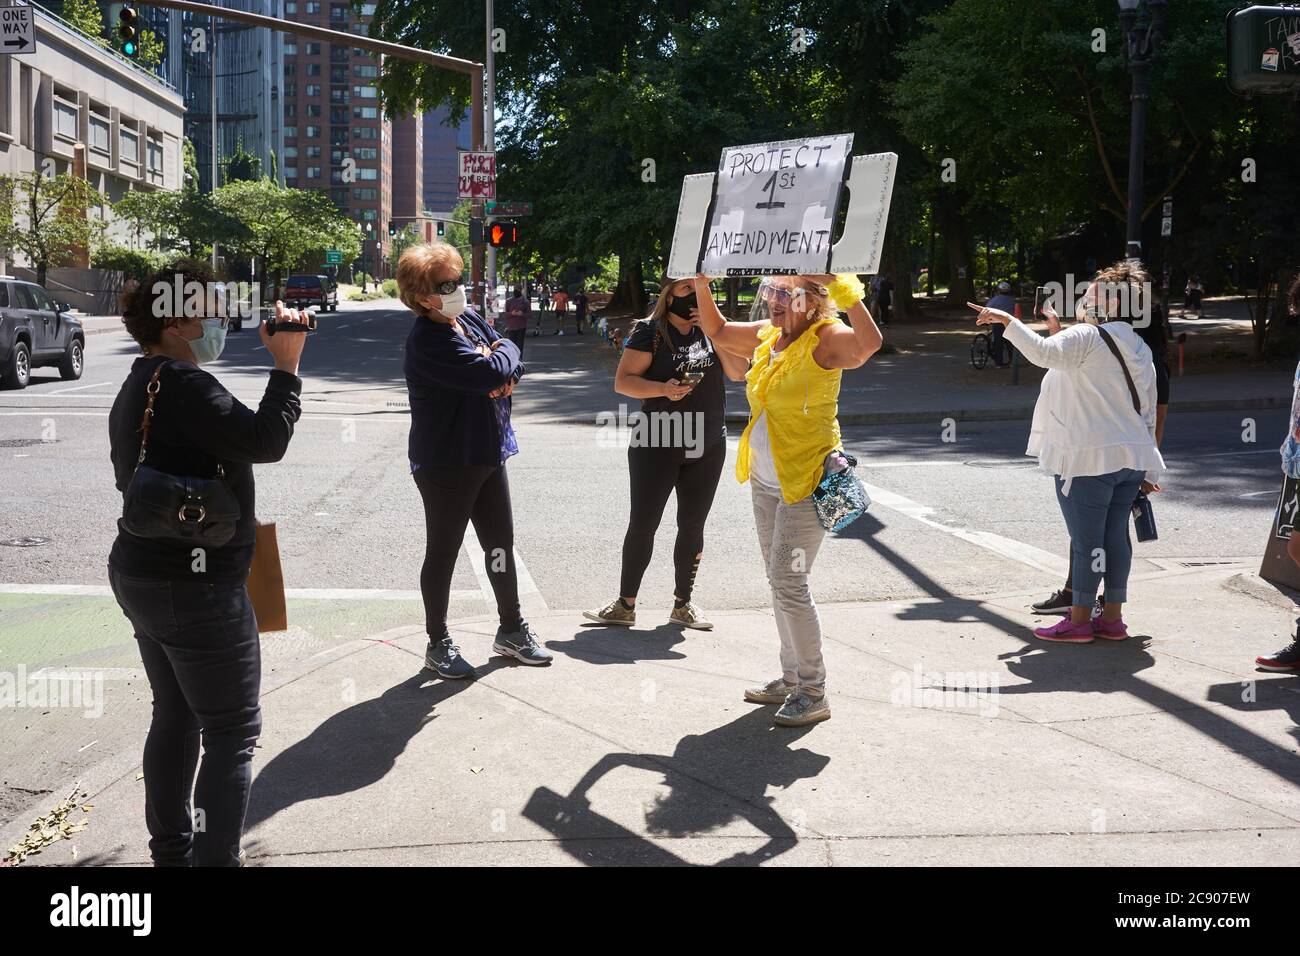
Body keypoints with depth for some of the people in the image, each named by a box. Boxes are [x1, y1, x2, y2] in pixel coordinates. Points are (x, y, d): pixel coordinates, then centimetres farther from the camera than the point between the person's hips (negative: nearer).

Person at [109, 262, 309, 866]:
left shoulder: (137, 387, 13)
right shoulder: (183, 384, -19)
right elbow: (264, 442, -27)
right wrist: (286, 367, -20)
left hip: (141, 577, 10)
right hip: (195, 588, -10)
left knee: (176, 718, 19)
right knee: (233, 732, -2)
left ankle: (171, 852, 29)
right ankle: (214, 860, -1)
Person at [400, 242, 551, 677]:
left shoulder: (470, 319, 6)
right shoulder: (428, 340, -21)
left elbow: (510, 359, 11)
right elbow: (489, 372, -30)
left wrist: (503, 371, -12)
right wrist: (502, 355, -7)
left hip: (488, 454, 8)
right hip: (445, 464, -8)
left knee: (501, 546, 17)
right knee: (442, 553, 6)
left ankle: (511, 630, 32)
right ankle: (438, 644, 20)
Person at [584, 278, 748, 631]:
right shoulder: (650, 331, -6)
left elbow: (737, 372, -1)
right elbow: (623, 381, -9)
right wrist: (663, 388, -24)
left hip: (708, 446, 4)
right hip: (657, 446, -4)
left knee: (692, 526, 10)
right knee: (642, 523, -2)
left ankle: (683, 604, 21)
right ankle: (626, 604, 8)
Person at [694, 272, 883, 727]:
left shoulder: (825, 338, -16)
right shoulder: (766, 335, 7)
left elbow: (870, 343, -36)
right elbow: (717, 332, 23)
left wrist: (845, 290, -39)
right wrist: (701, 287, 11)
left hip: (808, 480, -9)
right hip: (766, 481, 9)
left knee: (788, 582, -9)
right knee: (780, 582, 15)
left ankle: (814, 693, 2)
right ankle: (791, 679, 28)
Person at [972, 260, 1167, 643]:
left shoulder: (1087, 338, -12)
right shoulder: (1140, 351, 15)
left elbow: (1045, 351, -31)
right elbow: (1148, 413, 18)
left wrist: (1007, 321, -23)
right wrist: (1148, 471, 22)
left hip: (1089, 458, -8)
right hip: (1131, 456, 8)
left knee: (1086, 539, -2)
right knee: (1115, 535, 12)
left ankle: (1079, 620, 6)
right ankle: (1113, 618, 18)